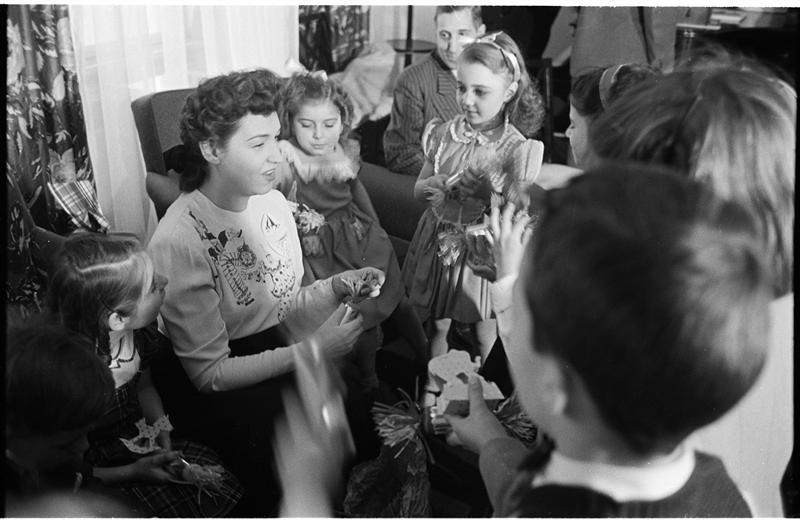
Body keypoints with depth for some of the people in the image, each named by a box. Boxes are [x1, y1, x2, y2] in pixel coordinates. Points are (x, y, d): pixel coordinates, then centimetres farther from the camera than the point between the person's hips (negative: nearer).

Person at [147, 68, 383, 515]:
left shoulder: (272, 201, -1)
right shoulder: (179, 239, -22)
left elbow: (284, 309, 9)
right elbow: (210, 373, -19)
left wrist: (337, 287, -9)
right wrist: (310, 352, -24)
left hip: (276, 354, 6)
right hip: (206, 390, -6)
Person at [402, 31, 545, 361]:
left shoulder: (517, 150, -15)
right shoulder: (444, 134, -3)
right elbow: (418, 190, 8)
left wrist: (490, 190, -27)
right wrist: (431, 186, -13)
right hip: (438, 244, 4)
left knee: (487, 334, 13)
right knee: (437, 326, 18)